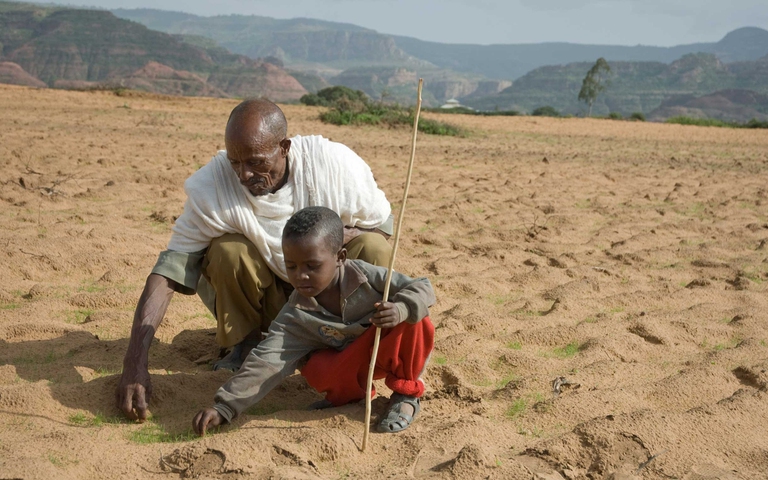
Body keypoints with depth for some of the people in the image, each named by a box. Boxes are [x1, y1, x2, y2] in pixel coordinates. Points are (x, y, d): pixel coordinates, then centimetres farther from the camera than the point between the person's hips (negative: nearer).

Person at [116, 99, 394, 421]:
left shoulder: (335, 163, -22)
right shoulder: (211, 186, -24)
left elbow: (382, 226, -8)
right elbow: (169, 271, -28)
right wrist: (135, 365, -38)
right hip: (272, 298, 0)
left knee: (372, 247, -27)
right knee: (227, 250, -29)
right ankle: (246, 344, 0)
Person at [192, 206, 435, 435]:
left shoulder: (366, 276, -22)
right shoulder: (296, 315, -18)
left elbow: (423, 288, -20)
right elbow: (266, 360, -24)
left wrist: (401, 309, -44)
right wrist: (224, 408, -34)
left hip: (395, 351, -1)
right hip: (352, 360, 1)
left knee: (416, 322, -33)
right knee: (317, 371, -33)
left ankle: (406, 391, -9)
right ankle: (349, 394, 3)